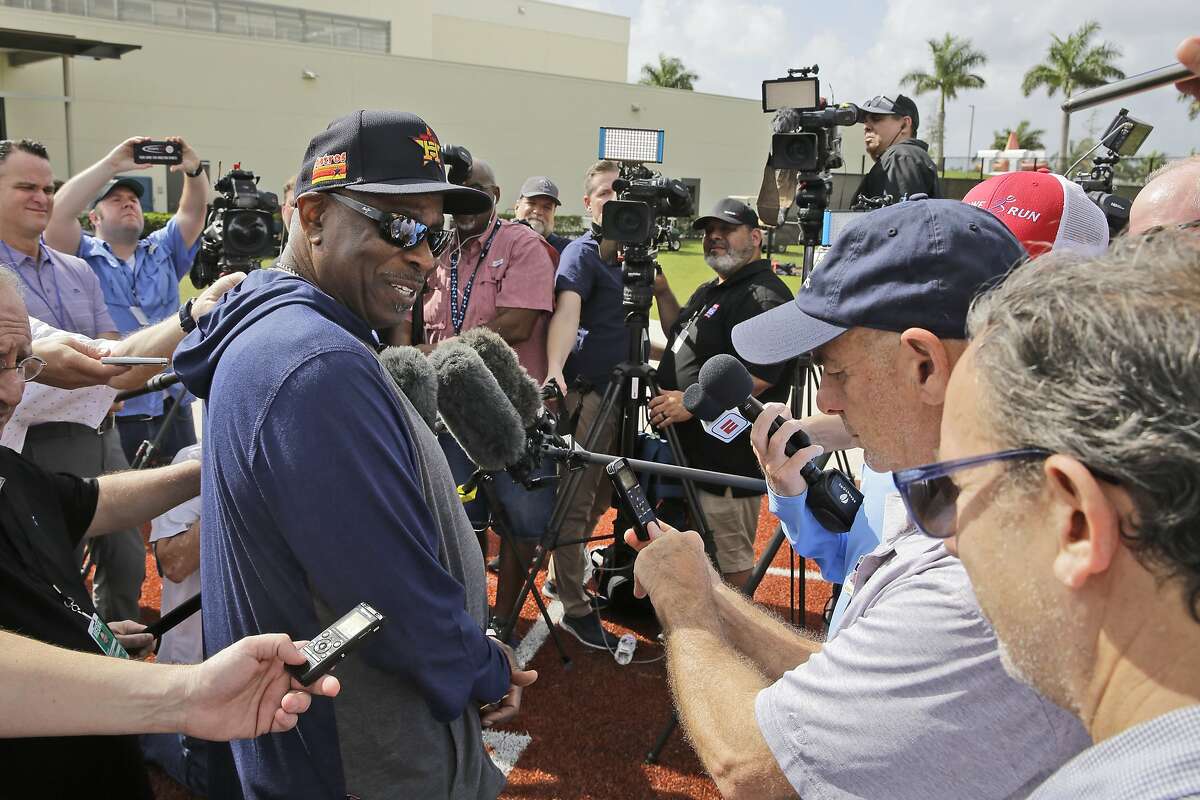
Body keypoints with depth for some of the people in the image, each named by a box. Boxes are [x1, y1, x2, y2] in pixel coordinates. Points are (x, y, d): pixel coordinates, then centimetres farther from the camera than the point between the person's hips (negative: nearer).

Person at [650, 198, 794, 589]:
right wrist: (662, 291, 14)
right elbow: (680, 335, 30)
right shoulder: (709, 291, 18)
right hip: (689, 451, 11)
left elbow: (759, 375, -25)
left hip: (727, 458, -11)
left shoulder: (765, 296, -16)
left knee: (729, 557, 1)